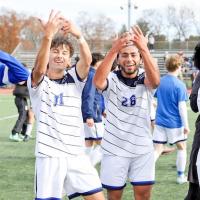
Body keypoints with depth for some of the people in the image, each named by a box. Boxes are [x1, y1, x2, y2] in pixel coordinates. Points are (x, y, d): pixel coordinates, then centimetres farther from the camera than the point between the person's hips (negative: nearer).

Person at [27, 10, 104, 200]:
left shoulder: (74, 79, 8)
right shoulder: (38, 82, 1)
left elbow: (87, 61, -13)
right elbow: (40, 69, -24)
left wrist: (78, 35, -32)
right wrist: (48, 36, -38)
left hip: (77, 154, 3)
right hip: (49, 155, -3)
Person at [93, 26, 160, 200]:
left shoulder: (145, 79, -4)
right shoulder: (112, 79, -7)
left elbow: (155, 81, -29)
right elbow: (98, 82, -31)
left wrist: (144, 48, -44)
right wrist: (113, 50, -42)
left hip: (143, 149, 1)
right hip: (114, 149, -1)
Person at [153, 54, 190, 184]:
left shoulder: (159, 82, 2)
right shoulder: (179, 85, -15)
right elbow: (182, 106, -16)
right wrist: (186, 125, -12)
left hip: (160, 121, 4)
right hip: (175, 123, -4)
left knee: (157, 150, 6)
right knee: (182, 148, 16)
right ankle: (181, 176, 21)